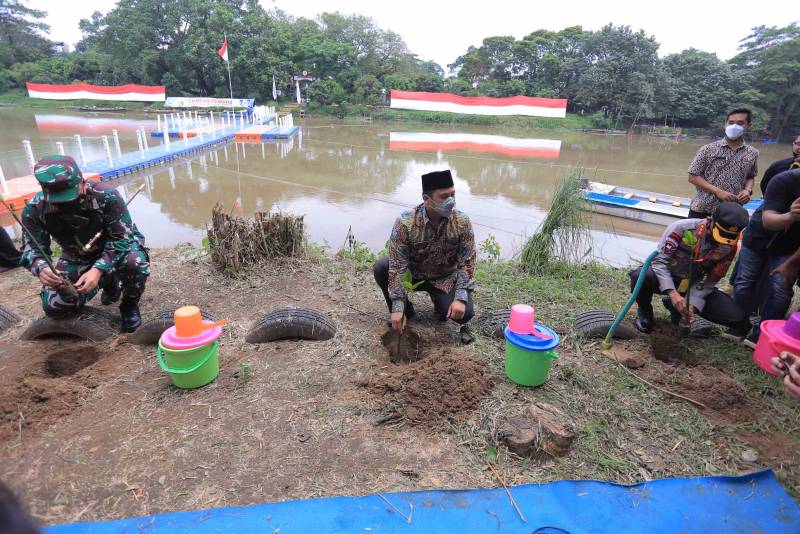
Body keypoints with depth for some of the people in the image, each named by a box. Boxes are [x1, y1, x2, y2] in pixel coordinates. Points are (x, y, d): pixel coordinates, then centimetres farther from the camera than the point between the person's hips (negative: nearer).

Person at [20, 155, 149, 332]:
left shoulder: (106, 197, -31)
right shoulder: (35, 208, -19)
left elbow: (122, 238, -28)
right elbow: (33, 248, -13)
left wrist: (98, 269, -42)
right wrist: (41, 268, -39)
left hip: (120, 245, -4)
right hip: (77, 258, 4)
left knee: (135, 262, -39)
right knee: (55, 307, -8)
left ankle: (129, 305, -7)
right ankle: (109, 281, 19)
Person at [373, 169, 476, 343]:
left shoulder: (462, 222, -20)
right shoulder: (405, 222, -25)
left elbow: (467, 263, -15)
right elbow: (397, 266, -26)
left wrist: (460, 298, -27)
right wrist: (397, 307, -31)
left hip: (445, 278, 0)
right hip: (413, 273, 0)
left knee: (464, 312, -24)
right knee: (381, 268, -27)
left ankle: (440, 303, 14)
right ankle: (406, 310, 0)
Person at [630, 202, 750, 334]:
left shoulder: (729, 247, -9)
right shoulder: (682, 228, -21)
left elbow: (710, 280, -6)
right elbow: (660, 260, -22)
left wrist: (692, 303, -22)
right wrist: (672, 293, -32)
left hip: (693, 285, 4)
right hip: (666, 278, -3)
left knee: (738, 318, -13)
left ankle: (676, 305, 8)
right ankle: (645, 310, -4)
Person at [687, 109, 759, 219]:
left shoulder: (752, 154, 6)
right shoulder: (708, 149, -4)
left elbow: (750, 177, 20)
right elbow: (693, 177, -5)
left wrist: (748, 190, -2)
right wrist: (717, 191, -14)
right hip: (701, 210, -3)